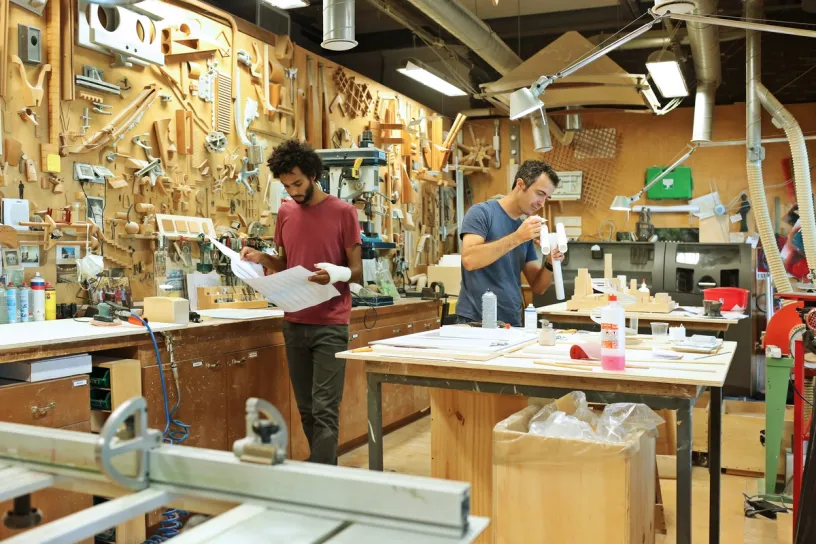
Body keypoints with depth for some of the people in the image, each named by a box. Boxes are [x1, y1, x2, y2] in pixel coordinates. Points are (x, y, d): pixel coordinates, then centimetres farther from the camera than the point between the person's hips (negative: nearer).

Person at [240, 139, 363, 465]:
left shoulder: (343, 212, -6)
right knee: (306, 410, 11)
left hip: (330, 325, -5)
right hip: (294, 324, 5)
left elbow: (357, 272, -5)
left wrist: (336, 273, -26)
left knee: (324, 410, -7)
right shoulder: (285, 212, 9)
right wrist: (262, 258, -1)